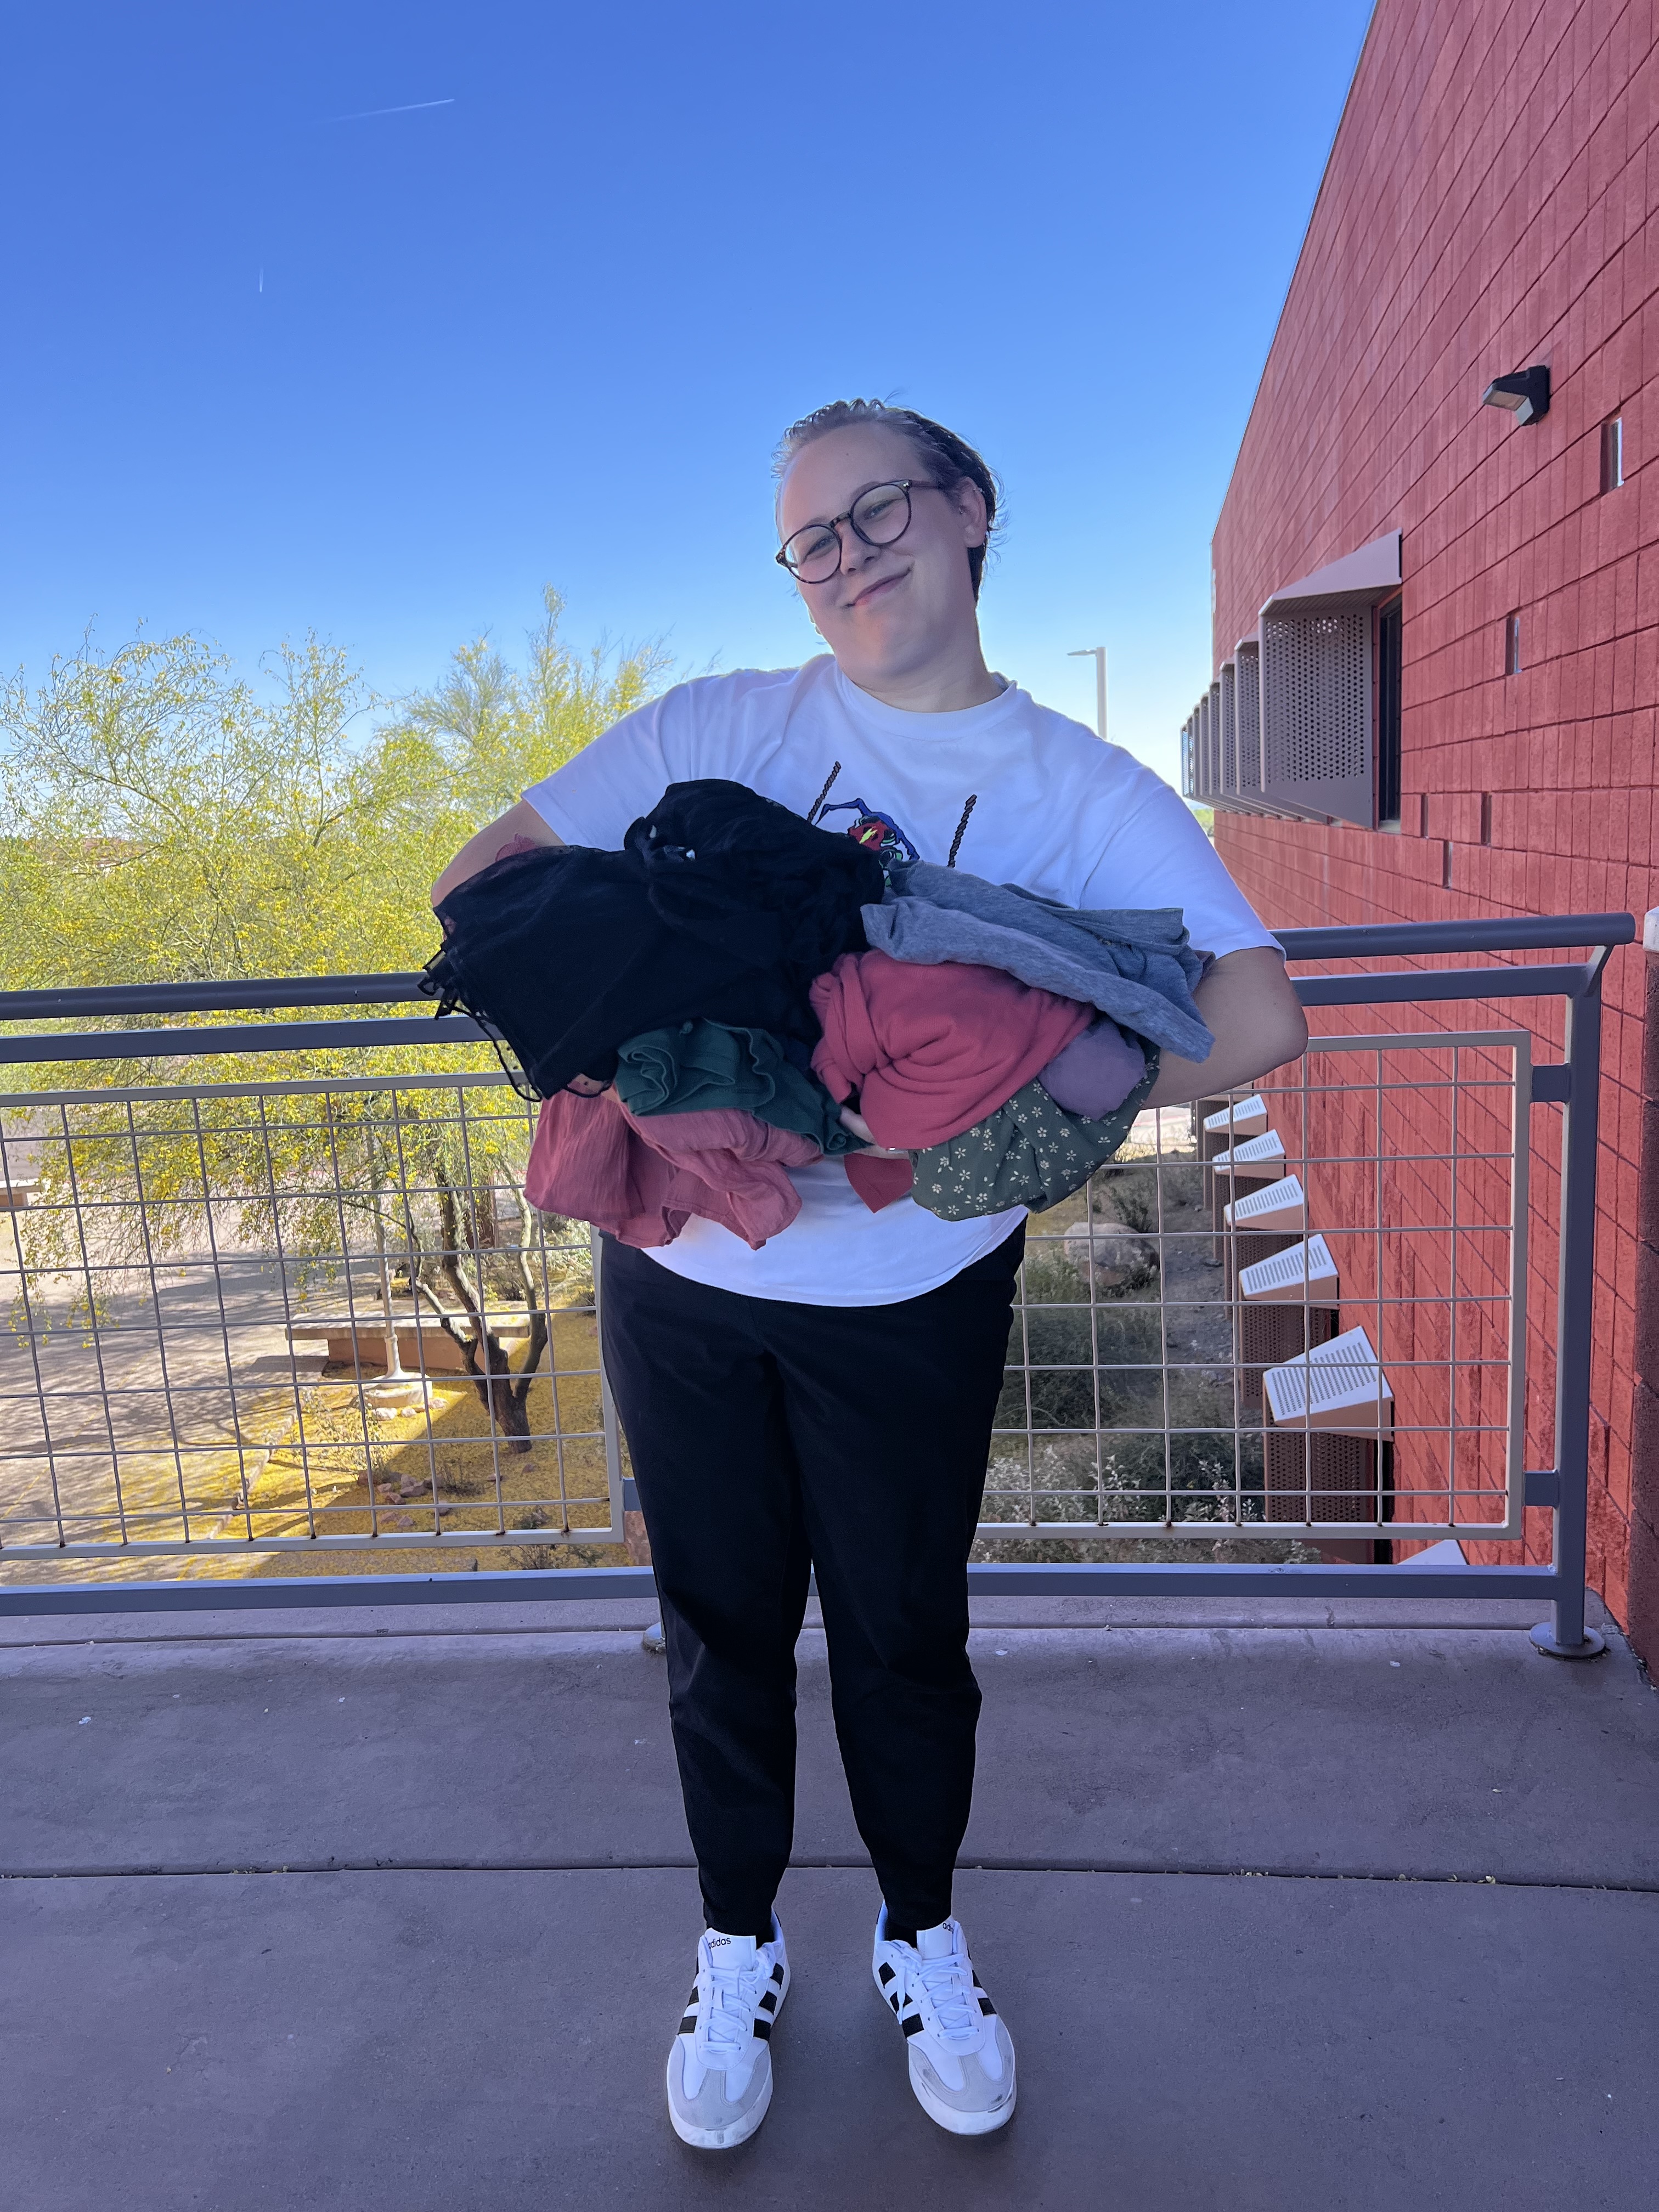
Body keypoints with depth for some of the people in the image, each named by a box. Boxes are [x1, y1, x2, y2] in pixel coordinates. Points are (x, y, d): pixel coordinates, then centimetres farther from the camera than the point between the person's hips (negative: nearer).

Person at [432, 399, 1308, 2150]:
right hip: (681, 1276, 1)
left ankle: (922, 1935, 44)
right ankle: (739, 1948, 43)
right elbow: (483, 883, 0)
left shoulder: (1087, 796, -3)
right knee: (723, 1629, 17)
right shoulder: (717, 728, 0)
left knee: (904, 1636, 15)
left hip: (912, 1299, -1)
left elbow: (1257, 1018, -14)